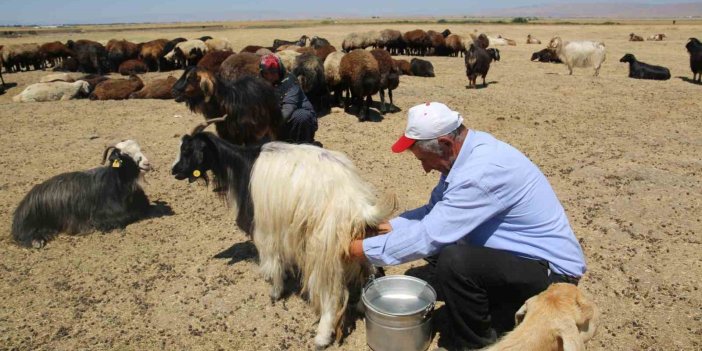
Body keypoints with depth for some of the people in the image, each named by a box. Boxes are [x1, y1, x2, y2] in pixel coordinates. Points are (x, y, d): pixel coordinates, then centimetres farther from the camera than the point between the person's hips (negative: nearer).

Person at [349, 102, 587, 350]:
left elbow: (428, 236, -28)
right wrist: (391, 226, -1)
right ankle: (497, 316, 13)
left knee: (454, 261, -30)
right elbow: (435, 211, 8)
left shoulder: (483, 171, -30)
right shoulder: (468, 150, -2)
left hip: (552, 268, -9)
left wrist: (367, 249, -17)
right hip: (514, 252, 10)